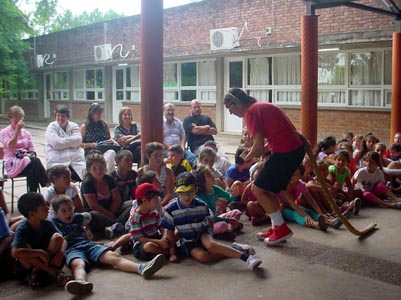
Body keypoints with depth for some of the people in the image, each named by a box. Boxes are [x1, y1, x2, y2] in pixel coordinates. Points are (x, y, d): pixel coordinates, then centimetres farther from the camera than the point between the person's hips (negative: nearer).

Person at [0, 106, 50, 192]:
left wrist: (30, 155, -8)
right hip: (12, 163, -4)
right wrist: (17, 130, -15)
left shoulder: (26, 132, 18)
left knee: (32, 170, -35)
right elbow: (11, 146, -13)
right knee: (34, 161, -34)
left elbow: (32, 150, 15)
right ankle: (47, 184, -35)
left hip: (27, 158, 4)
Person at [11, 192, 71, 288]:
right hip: (29, 265, -3)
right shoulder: (22, 229, -20)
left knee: (57, 237, -18)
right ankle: (53, 273, -26)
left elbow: (62, 240, -6)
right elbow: (15, 252, -34)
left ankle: (36, 273, -17)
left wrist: (61, 251, -28)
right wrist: (40, 252, -35)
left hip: (46, 260, 4)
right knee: (24, 247, -32)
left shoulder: (47, 224, -5)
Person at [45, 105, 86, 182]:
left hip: (76, 159, 3)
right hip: (57, 161, -3)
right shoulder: (51, 127, 7)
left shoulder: (74, 126, 16)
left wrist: (63, 141, -5)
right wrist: (71, 141, -1)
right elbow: (56, 143, -10)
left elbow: (78, 140, -3)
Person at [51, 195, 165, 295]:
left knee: (113, 256, -21)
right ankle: (81, 282, -79)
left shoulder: (77, 218, 28)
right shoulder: (54, 223, 14)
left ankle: (141, 268, -44)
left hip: (89, 245, 5)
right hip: (72, 250, -4)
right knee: (78, 263, -42)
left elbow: (87, 216, 48)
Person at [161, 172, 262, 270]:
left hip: (202, 235, 0)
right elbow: (170, 232, -4)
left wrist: (209, 236, -4)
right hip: (187, 243, 0)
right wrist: (172, 253, -6)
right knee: (202, 256, -33)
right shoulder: (171, 210, -14)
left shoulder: (202, 206, -9)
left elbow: (208, 224, 7)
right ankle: (233, 249, -21)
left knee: (210, 245, -36)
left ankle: (245, 256, -35)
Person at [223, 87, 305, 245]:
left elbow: (259, 145, -15)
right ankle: (277, 227, 23)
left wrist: (248, 157, 5)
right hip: (296, 148, 10)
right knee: (269, 190, 19)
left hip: (285, 152, -10)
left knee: (258, 189, 1)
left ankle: (281, 228, 5)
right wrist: (253, 153, 16)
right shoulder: (262, 107, 19)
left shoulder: (251, 112, -9)